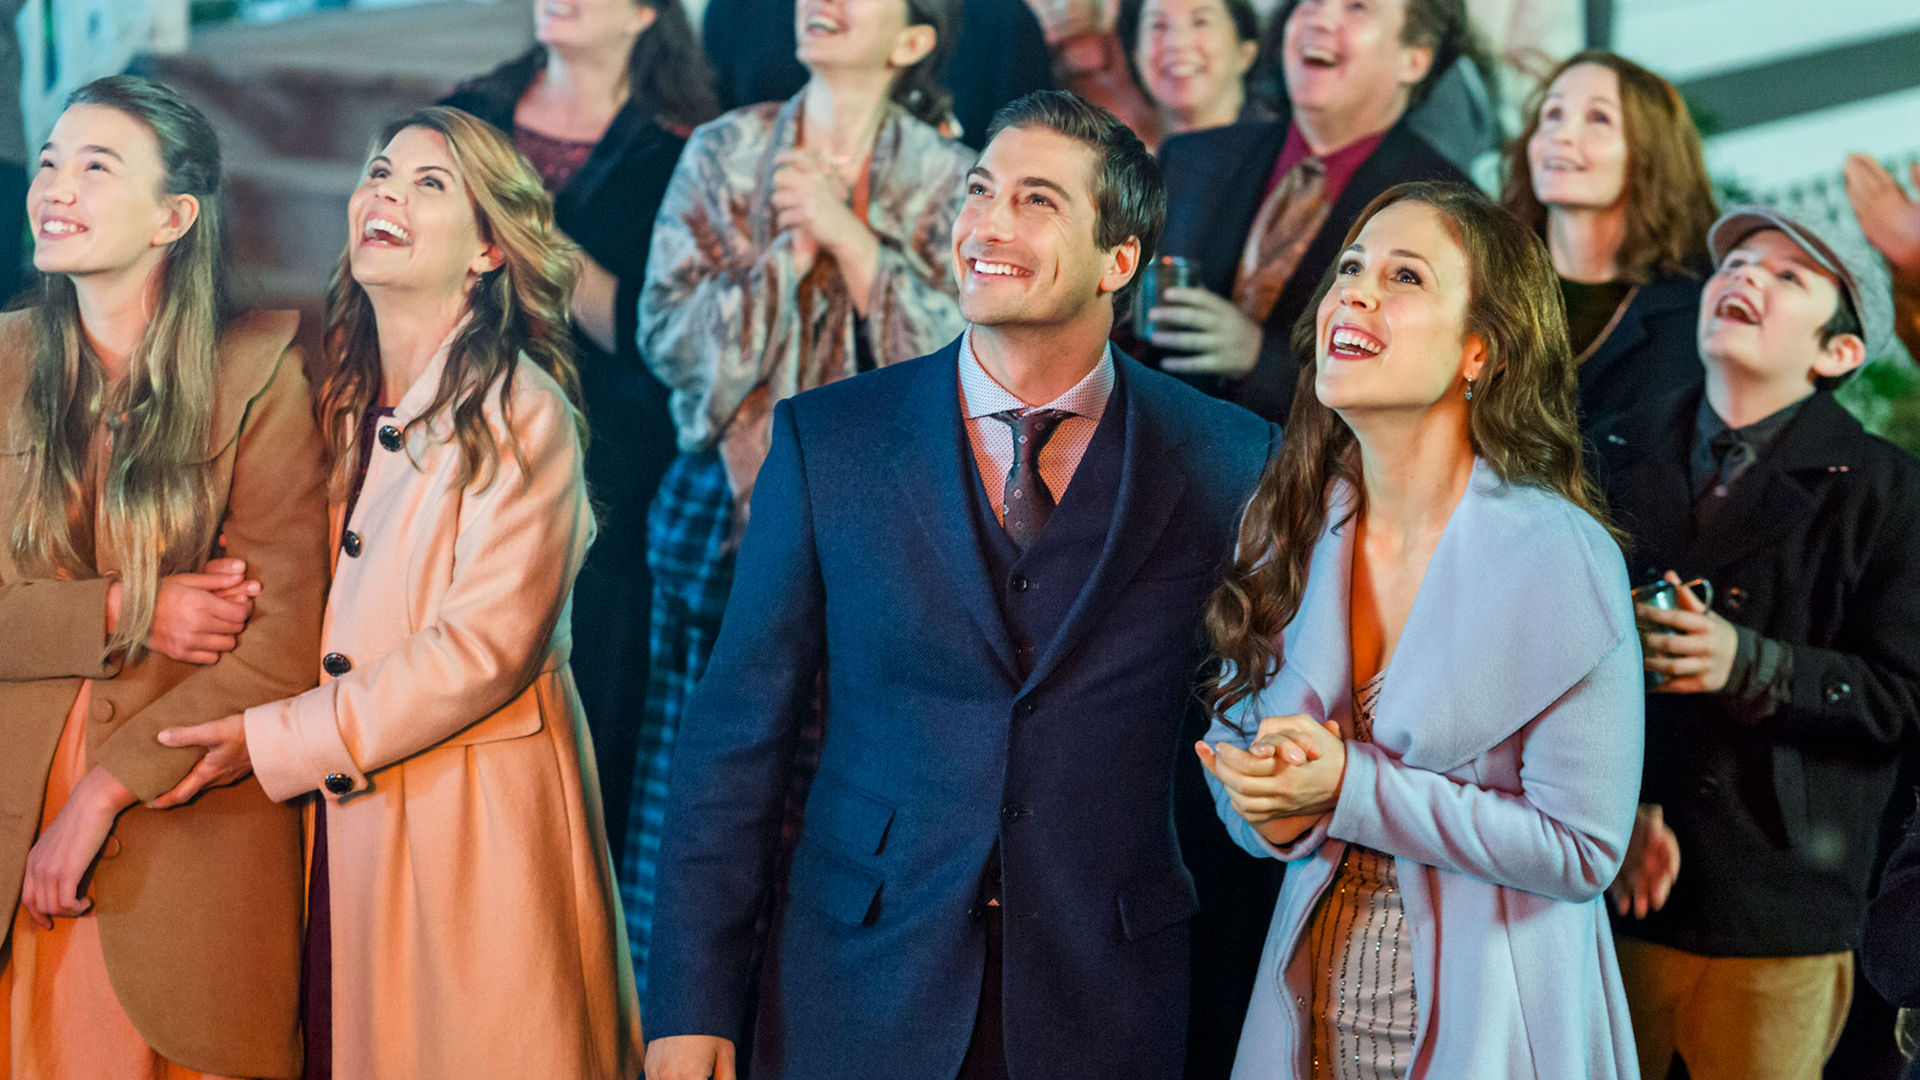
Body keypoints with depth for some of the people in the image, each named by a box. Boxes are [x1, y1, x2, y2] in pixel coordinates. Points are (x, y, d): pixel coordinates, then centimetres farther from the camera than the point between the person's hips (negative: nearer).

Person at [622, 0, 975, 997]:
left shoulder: (946, 180, 3)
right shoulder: (723, 153, 7)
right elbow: (670, 340, 0)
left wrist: (850, 235, -13)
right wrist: (786, 251, -11)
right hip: (725, 513, 2)